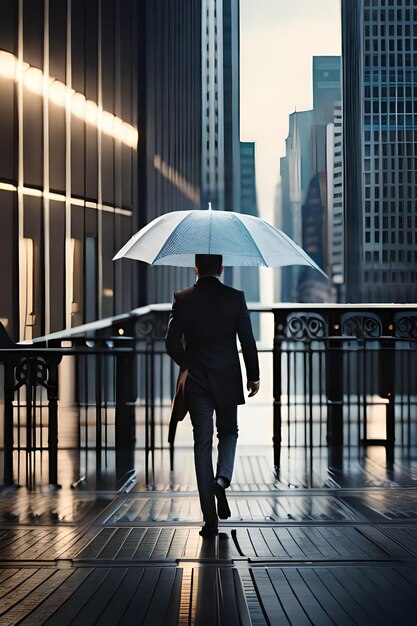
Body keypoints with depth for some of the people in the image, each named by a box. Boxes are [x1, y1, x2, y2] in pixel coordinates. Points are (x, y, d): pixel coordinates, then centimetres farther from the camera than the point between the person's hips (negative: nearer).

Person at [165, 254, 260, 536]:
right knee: (228, 432, 22)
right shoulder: (235, 297, -5)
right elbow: (248, 341, -6)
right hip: (227, 380, 0)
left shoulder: (182, 299, -4)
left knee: (202, 444, 5)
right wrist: (254, 375, 7)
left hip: (196, 381, 0)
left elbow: (172, 342, -5)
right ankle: (223, 478, -8)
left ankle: (210, 519, 3)